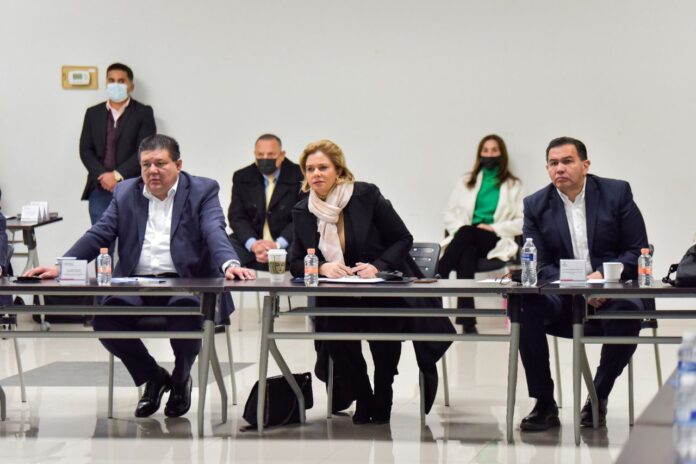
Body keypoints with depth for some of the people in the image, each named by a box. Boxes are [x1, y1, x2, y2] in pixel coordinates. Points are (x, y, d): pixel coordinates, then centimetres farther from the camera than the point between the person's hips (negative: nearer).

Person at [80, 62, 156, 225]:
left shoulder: (143, 113, 5)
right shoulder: (93, 113, 15)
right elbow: (85, 150, 9)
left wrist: (118, 175, -12)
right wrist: (103, 176, -8)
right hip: (100, 189, 3)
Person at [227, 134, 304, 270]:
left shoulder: (298, 176, -1)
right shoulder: (241, 178, 7)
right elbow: (237, 217, 2)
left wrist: (278, 244, -20)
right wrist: (252, 243, -18)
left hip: (286, 243, -2)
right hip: (250, 244, 2)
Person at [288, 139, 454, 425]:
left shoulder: (366, 195, -8)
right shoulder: (302, 212, 3)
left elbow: (403, 239, -3)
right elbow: (295, 263, 5)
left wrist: (378, 266, -19)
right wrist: (322, 268, -17)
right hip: (338, 300, 3)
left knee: (384, 327, -32)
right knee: (336, 327, -28)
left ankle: (382, 399, -7)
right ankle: (362, 402, -8)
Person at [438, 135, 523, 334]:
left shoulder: (514, 185, 16)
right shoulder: (465, 182, 24)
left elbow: (522, 222, 6)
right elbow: (449, 213, 17)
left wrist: (494, 228, -10)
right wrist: (459, 228, -6)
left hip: (494, 241, -2)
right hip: (467, 240, 2)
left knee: (466, 233, -37)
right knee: (467, 255, -37)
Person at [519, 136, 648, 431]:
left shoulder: (617, 193, 2)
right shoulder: (536, 205, 6)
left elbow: (639, 251, 0)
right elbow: (539, 265, 0)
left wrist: (602, 275, -18)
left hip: (611, 293, -1)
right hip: (563, 301, 2)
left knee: (628, 311, -36)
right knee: (525, 308, -29)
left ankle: (598, 400, -15)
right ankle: (544, 404, -18)